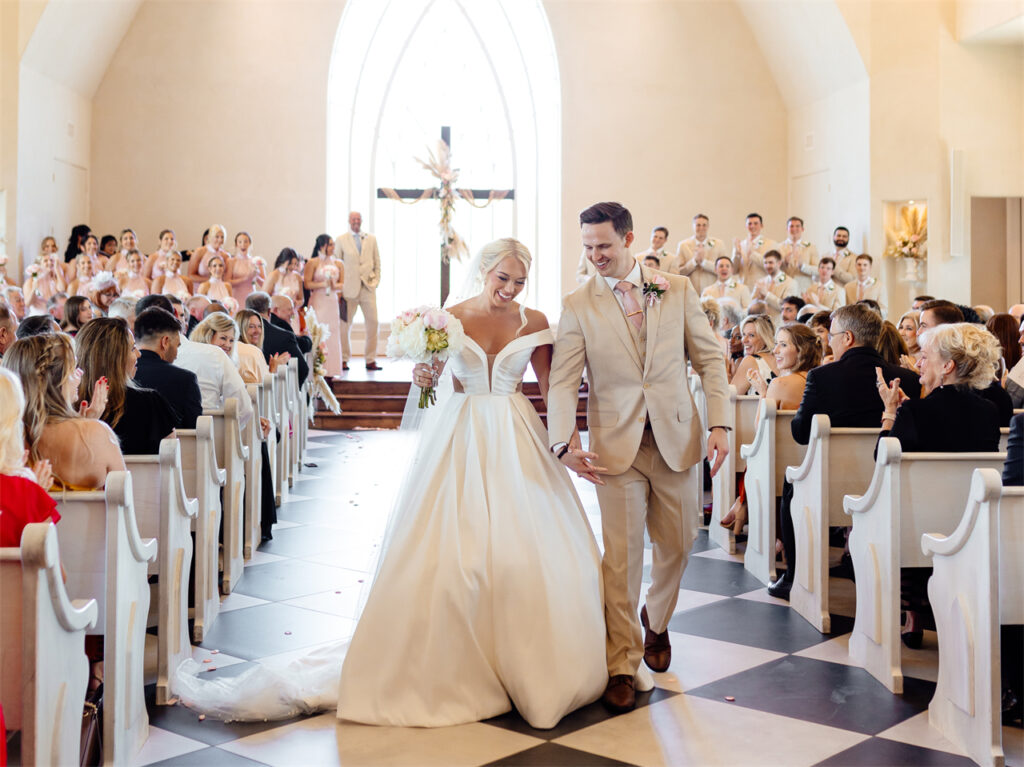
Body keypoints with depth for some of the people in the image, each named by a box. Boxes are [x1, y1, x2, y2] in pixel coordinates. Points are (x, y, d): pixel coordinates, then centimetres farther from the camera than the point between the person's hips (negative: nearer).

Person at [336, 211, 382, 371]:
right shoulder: (341, 240, 5)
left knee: (372, 323, -3)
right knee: (344, 324, 0)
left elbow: (377, 262, 16)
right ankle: (343, 359, 10)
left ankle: (371, 360, 5)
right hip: (349, 289, -2)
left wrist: (376, 280, 4)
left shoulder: (371, 239, 13)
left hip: (368, 287, 2)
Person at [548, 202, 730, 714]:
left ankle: (656, 622, 42)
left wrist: (718, 424, -6)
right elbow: (563, 381, -6)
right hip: (616, 446, -2)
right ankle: (622, 666, 10)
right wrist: (564, 443, -20)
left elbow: (710, 359, 5)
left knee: (676, 545, 13)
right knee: (621, 555, -2)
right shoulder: (578, 306, 0)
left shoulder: (678, 290, 3)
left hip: (676, 440, 2)